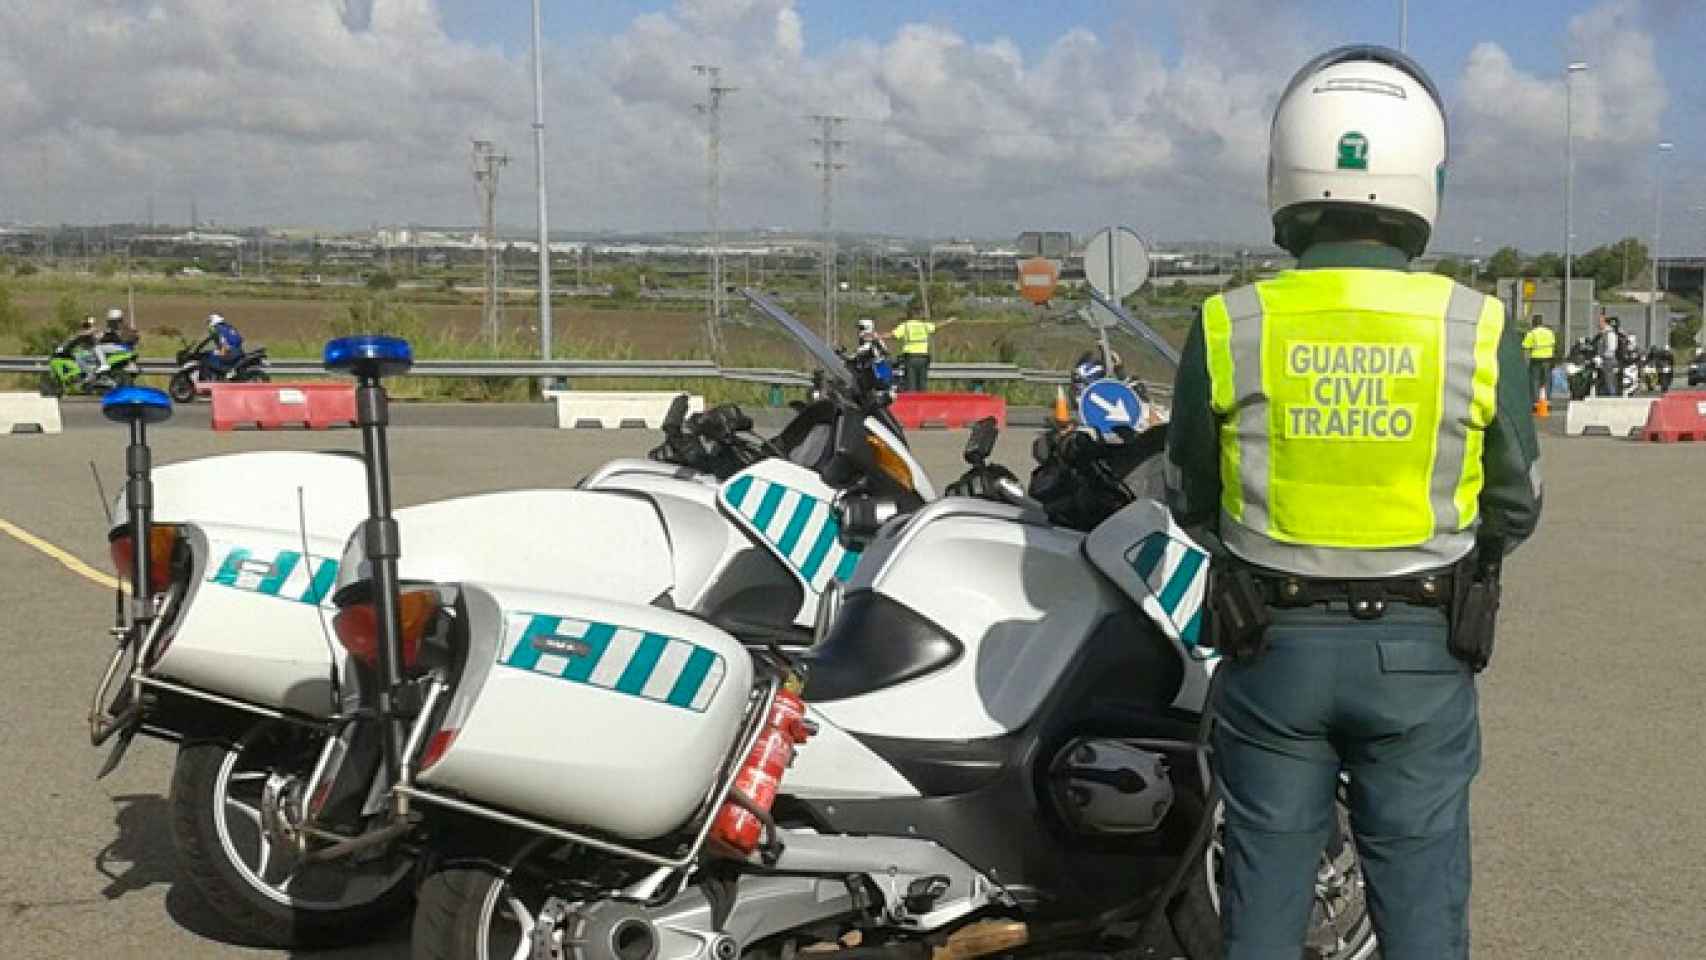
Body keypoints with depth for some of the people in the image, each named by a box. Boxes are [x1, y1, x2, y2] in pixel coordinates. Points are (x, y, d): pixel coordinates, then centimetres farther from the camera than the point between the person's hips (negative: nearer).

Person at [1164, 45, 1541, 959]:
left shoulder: (1229, 326, -10)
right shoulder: (1479, 330, -10)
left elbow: (1190, 501, 2)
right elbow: (1515, 506, 2)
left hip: (1273, 642, 1)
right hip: (1421, 649, 0)